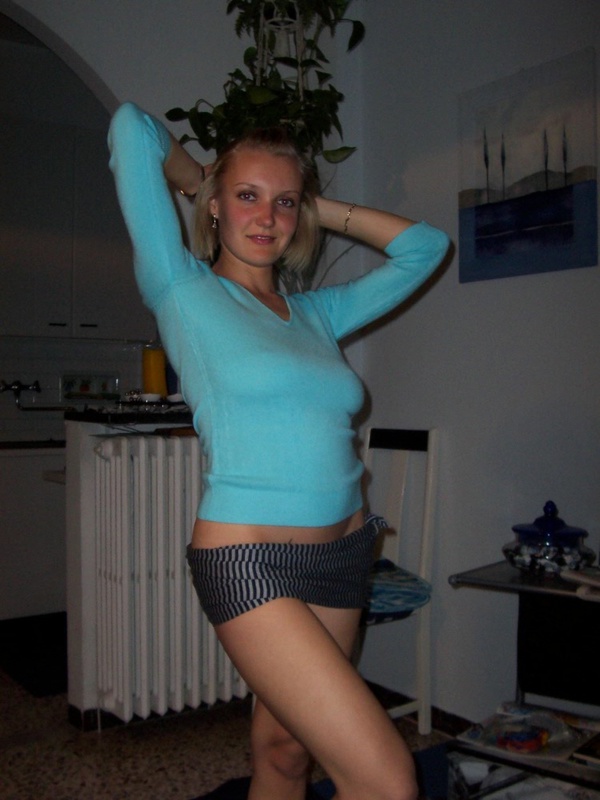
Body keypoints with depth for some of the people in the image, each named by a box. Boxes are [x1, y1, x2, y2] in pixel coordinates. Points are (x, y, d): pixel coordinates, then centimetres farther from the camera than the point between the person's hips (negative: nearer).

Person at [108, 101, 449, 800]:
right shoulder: (184, 291, -1)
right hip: (250, 561, -5)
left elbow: (424, 245, 20)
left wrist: (320, 208, 19)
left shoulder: (317, 313, 13)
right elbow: (132, 128, -3)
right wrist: (201, 182, 15)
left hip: (343, 555, 6)